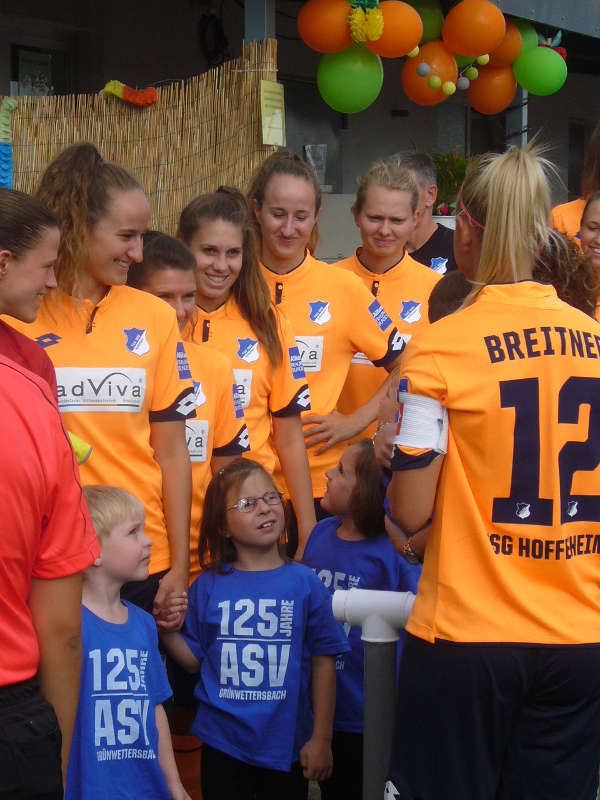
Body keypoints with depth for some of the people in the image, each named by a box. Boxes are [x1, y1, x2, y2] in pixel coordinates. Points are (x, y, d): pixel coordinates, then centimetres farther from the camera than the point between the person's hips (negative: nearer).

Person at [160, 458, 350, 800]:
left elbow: (323, 661, -1)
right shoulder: (208, 586, -1)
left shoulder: (305, 583, -5)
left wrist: (321, 739, -1)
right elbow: (195, 659, 6)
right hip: (222, 744, 1)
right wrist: (168, 632, -12)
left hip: (287, 744, 0)